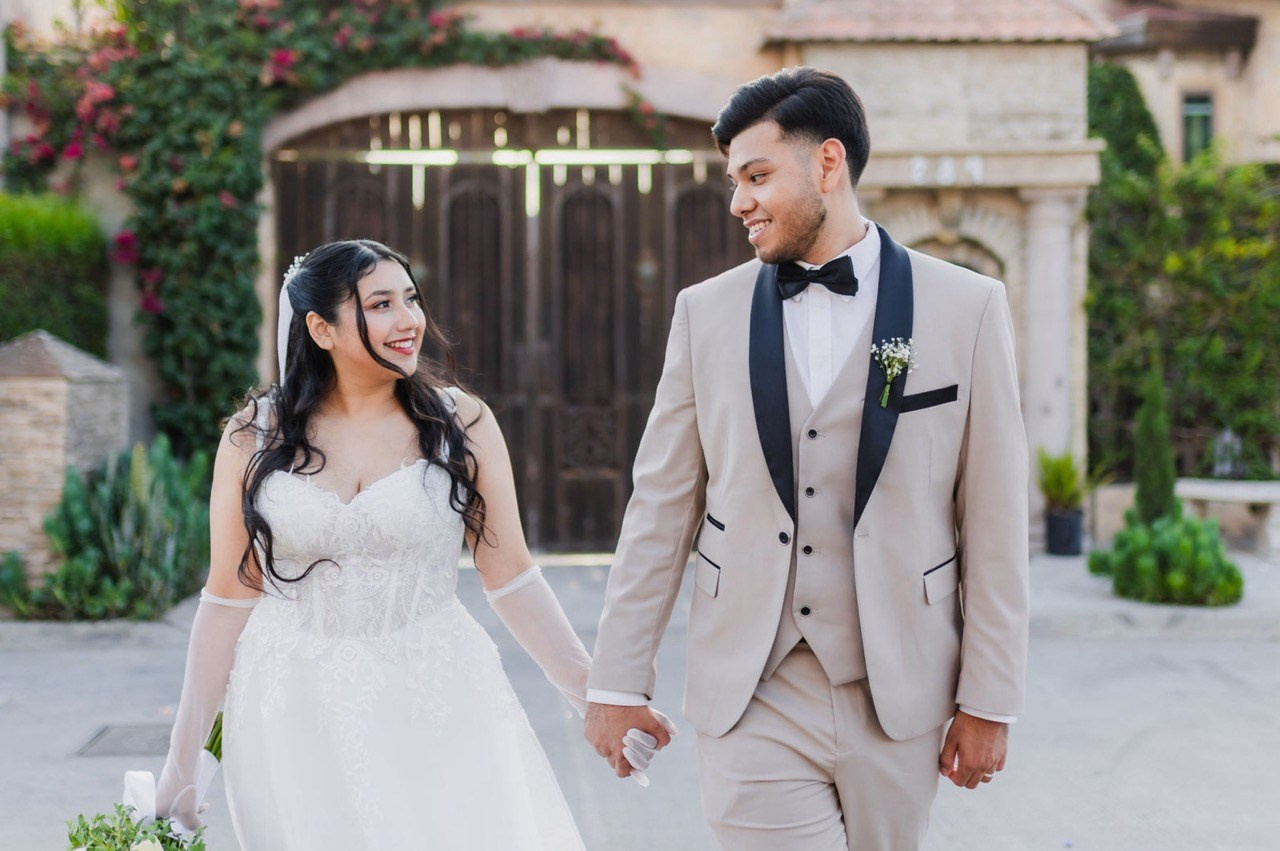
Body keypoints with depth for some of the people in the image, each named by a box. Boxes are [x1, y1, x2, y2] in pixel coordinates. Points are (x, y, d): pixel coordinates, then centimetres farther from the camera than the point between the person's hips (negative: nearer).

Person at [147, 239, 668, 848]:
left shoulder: (461, 424, 0)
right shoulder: (254, 438, 0)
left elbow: (511, 579, 2)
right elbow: (229, 599, 3)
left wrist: (595, 694, -4)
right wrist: (183, 759, 4)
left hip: (435, 705, 0)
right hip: (296, 720, 0)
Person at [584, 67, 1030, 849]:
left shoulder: (967, 307, -2)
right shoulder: (708, 312, 4)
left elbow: (994, 522, -1)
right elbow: (661, 507, 6)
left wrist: (989, 700, -2)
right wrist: (618, 681, 5)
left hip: (897, 694, 0)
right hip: (752, 696, 1)